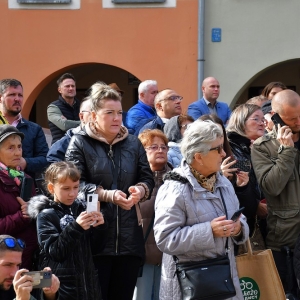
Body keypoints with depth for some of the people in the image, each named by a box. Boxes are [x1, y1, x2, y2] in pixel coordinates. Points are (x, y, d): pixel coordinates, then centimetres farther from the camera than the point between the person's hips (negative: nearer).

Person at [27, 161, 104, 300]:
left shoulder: (82, 208, 5)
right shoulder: (46, 215, -6)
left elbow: (93, 244, 8)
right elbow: (55, 252, -16)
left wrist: (96, 227, -10)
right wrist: (75, 227, -25)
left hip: (88, 280, 4)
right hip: (62, 284, -4)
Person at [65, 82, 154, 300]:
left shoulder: (133, 143, 12)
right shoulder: (80, 143, 0)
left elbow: (148, 178, 11)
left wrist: (139, 190, -13)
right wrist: (108, 195, -20)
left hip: (129, 237, 4)